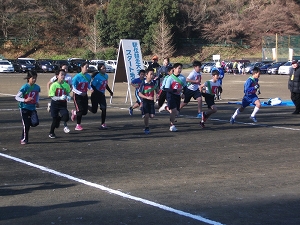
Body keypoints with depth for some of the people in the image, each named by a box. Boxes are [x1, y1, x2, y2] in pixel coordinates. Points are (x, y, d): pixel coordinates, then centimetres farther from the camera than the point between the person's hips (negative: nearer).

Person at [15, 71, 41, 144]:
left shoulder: (37, 87, -2)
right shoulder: (25, 87, -16)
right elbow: (17, 97, -14)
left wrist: (37, 102, 1)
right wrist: (25, 100, -28)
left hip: (32, 108, 4)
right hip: (24, 108, -4)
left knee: (35, 123, -10)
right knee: (26, 125, -3)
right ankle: (24, 139, 13)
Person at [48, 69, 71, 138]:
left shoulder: (66, 85, -2)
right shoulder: (54, 85, -13)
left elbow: (68, 93, 11)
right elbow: (52, 97, -15)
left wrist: (68, 97, -12)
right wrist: (60, 98, -30)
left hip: (63, 104, 2)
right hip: (55, 104, -2)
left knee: (66, 115, -22)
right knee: (55, 119, 1)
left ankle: (65, 125, 14)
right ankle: (51, 133, 25)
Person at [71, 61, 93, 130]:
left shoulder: (88, 76, 1)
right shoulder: (77, 77, -17)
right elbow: (73, 88, -16)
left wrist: (90, 88, -4)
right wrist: (80, 93, -27)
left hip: (84, 95, 6)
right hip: (77, 96, -6)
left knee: (85, 111, 4)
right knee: (80, 110, -11)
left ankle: (74, 112, 37)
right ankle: (78, 125, 10)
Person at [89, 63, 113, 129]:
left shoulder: (106, 76, 3)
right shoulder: (97, 77, -19)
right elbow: (92, 85, -21)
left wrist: (110, 91, 15)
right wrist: (98, 92, -27)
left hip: (102, 95, 6)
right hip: (95, 95, -6)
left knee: (104, 109, -7)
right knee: (94, 110, 1)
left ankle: (103, 124, 0)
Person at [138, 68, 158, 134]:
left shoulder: (154, 82, -3)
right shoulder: (143, 83, -15)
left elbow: (156, 90, 16)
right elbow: (140, 94, -13)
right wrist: (147, 97, -23)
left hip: (151, 100, 4)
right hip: (145, 101, -4)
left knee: (152, 115, 0)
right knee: (146, 115, -9)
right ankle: (146, 128, 7)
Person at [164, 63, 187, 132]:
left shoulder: (182, 77, -1)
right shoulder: (170, 78, -12)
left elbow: (185, 87, 12)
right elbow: (166, 89, -15)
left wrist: (183, 93, -7)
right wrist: (176, 90, -28)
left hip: (178, 96, 5)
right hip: (171, 96, -5)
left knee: (176, 112, 6)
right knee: (174, 110, -16)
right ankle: (172, 125, -2)